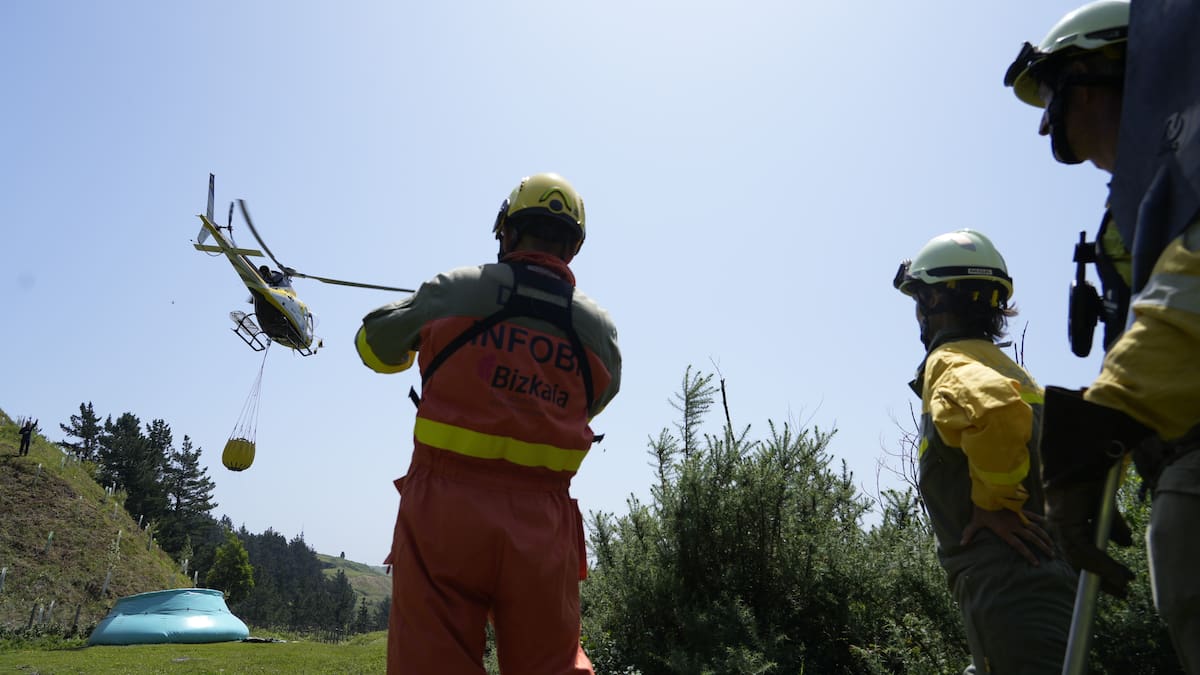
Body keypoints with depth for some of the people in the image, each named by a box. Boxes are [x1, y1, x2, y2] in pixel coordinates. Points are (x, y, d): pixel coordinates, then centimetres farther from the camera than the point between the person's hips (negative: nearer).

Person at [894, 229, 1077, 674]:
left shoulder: (951, 360, -7)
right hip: (1045, 571, 10)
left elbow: (997, 409, -31)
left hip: (1006, 582, -10)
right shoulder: (1008, 370, 23)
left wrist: (993, 503, -18)